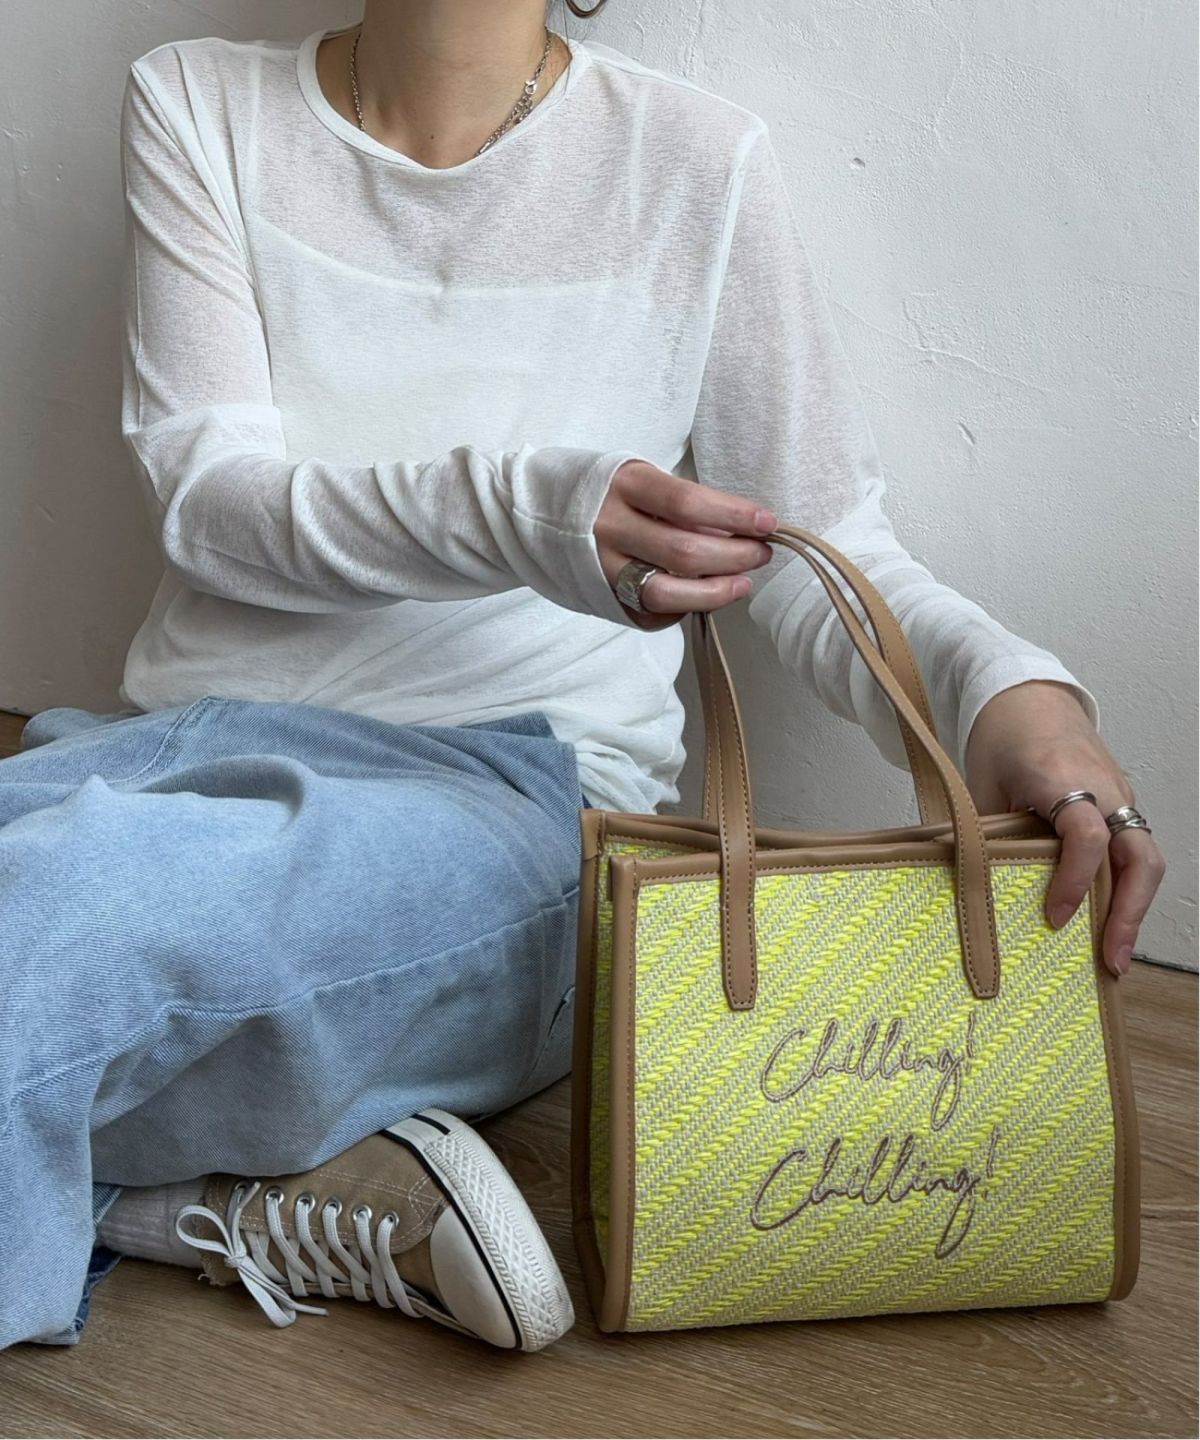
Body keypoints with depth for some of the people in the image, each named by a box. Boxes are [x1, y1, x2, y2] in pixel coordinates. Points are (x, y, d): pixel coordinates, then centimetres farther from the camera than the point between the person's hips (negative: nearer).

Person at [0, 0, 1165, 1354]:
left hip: (510, 797, -4)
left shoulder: (693, 159, 4)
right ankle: (276, 1201, -17)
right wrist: (521, 512, -23)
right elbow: (209, 499, -3)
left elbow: (827, 558, 4)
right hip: (186, 746, 4)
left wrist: (1005, 685, -20)